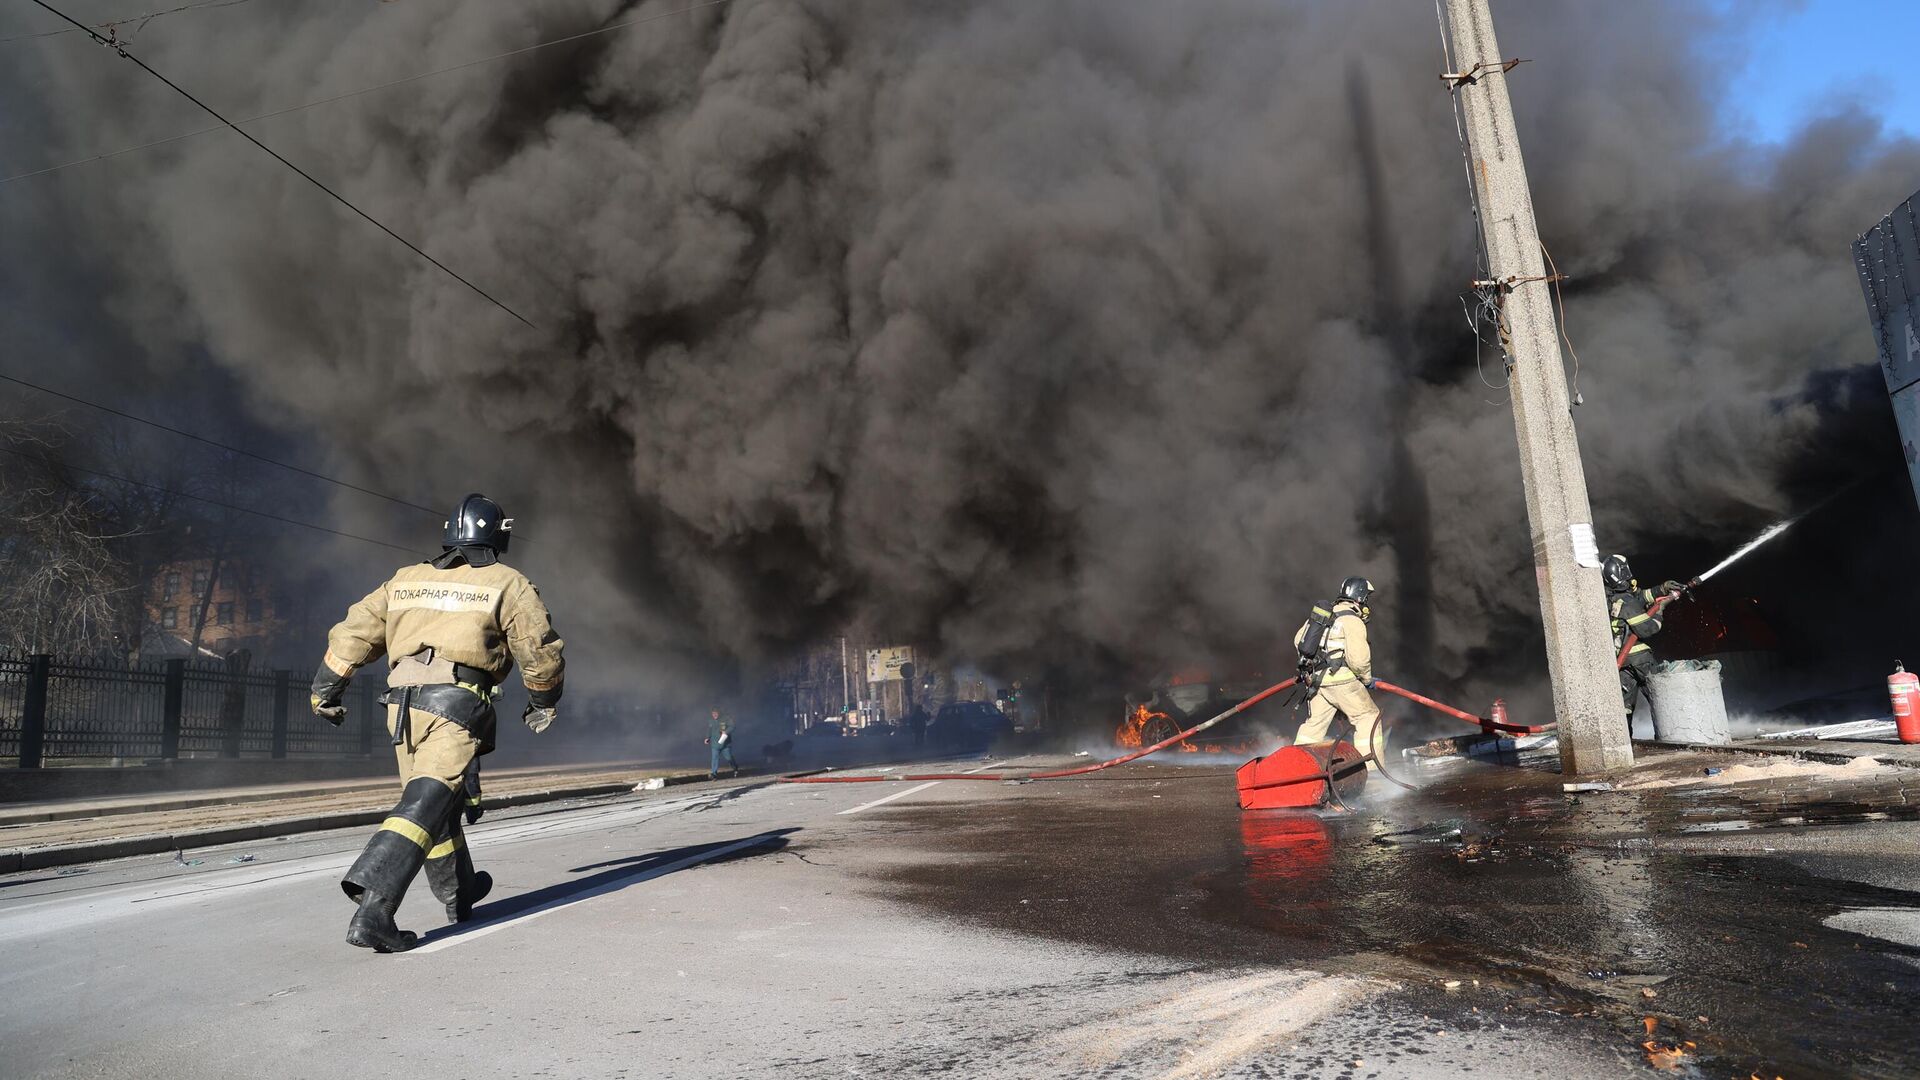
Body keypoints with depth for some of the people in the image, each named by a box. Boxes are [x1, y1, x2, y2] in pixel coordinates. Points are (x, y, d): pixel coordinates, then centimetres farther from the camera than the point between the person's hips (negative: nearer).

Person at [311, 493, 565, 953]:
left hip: (402, 700, 6)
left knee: (435, 799, 18)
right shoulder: (508, 584, 4)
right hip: (458, 703, -6)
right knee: (429, 803, -11)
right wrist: (543, 702, 18)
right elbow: (542, 649, 3)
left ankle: (458, 895, 34)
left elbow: (355, 632, 16)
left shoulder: (405, 579, 18)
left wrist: (326, 687, 24)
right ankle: (373, 906, -25)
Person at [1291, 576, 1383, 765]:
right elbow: (1358, 658, -18)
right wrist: (1367, 679, -1)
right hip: (1340, 679, -8)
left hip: (1314, 678, 8)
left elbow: (1299, 640, 20)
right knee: (1368, 716, 5)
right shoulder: (1353, 620, -10)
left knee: (1315, 722, 16)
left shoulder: (1324, 613, 14)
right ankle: (1369, 764, 1)